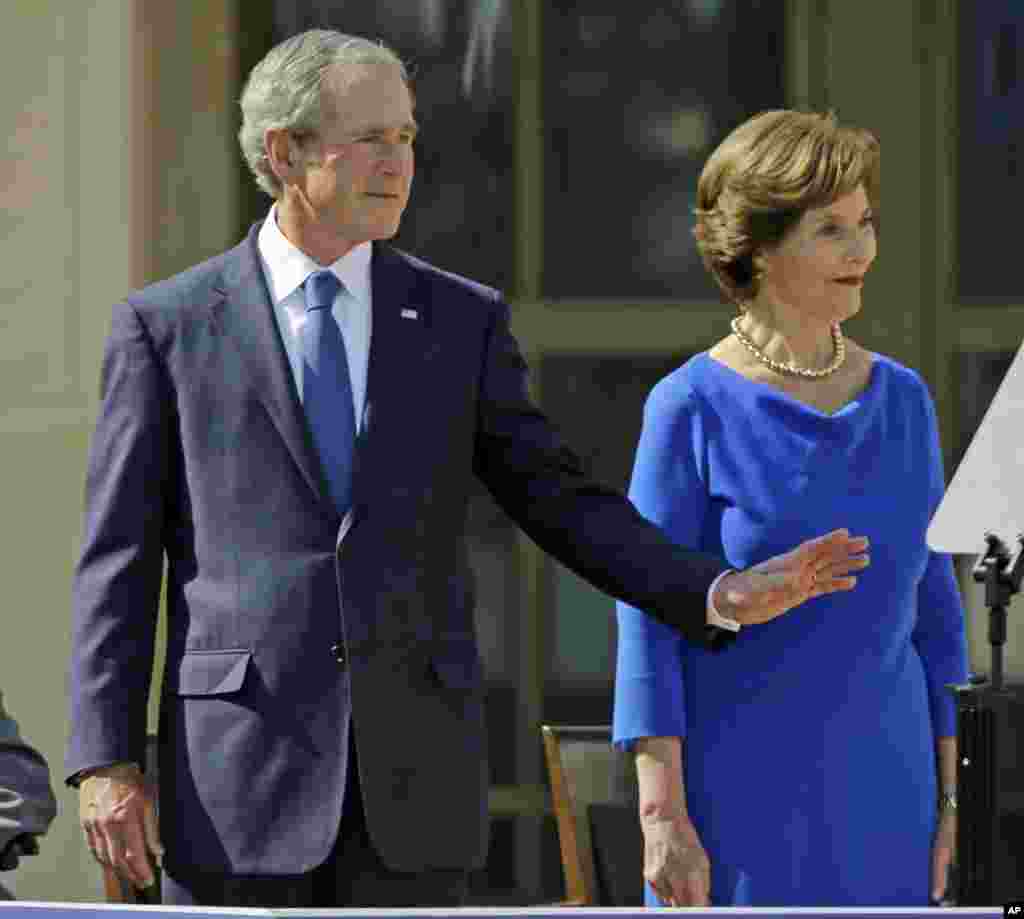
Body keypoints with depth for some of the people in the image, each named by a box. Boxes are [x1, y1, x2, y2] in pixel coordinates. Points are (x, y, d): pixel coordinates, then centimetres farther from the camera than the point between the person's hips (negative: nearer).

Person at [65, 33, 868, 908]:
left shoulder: (461, 321, 9)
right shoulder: (167, 326, 3)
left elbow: (562, 503, 7)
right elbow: (118, 564, 2)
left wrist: (721, 592, -8)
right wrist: (106, 762, -6)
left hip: (413, 778, 2)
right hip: (243, 768, -2)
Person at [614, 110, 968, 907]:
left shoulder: (902, 402, 7)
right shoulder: (693, 409, -6)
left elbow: (932, 608, 12)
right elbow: (649, 624, -8)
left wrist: (950, 796, 9)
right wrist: (662, 817, -14)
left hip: (880, 794, 4)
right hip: (741, 803, -4)